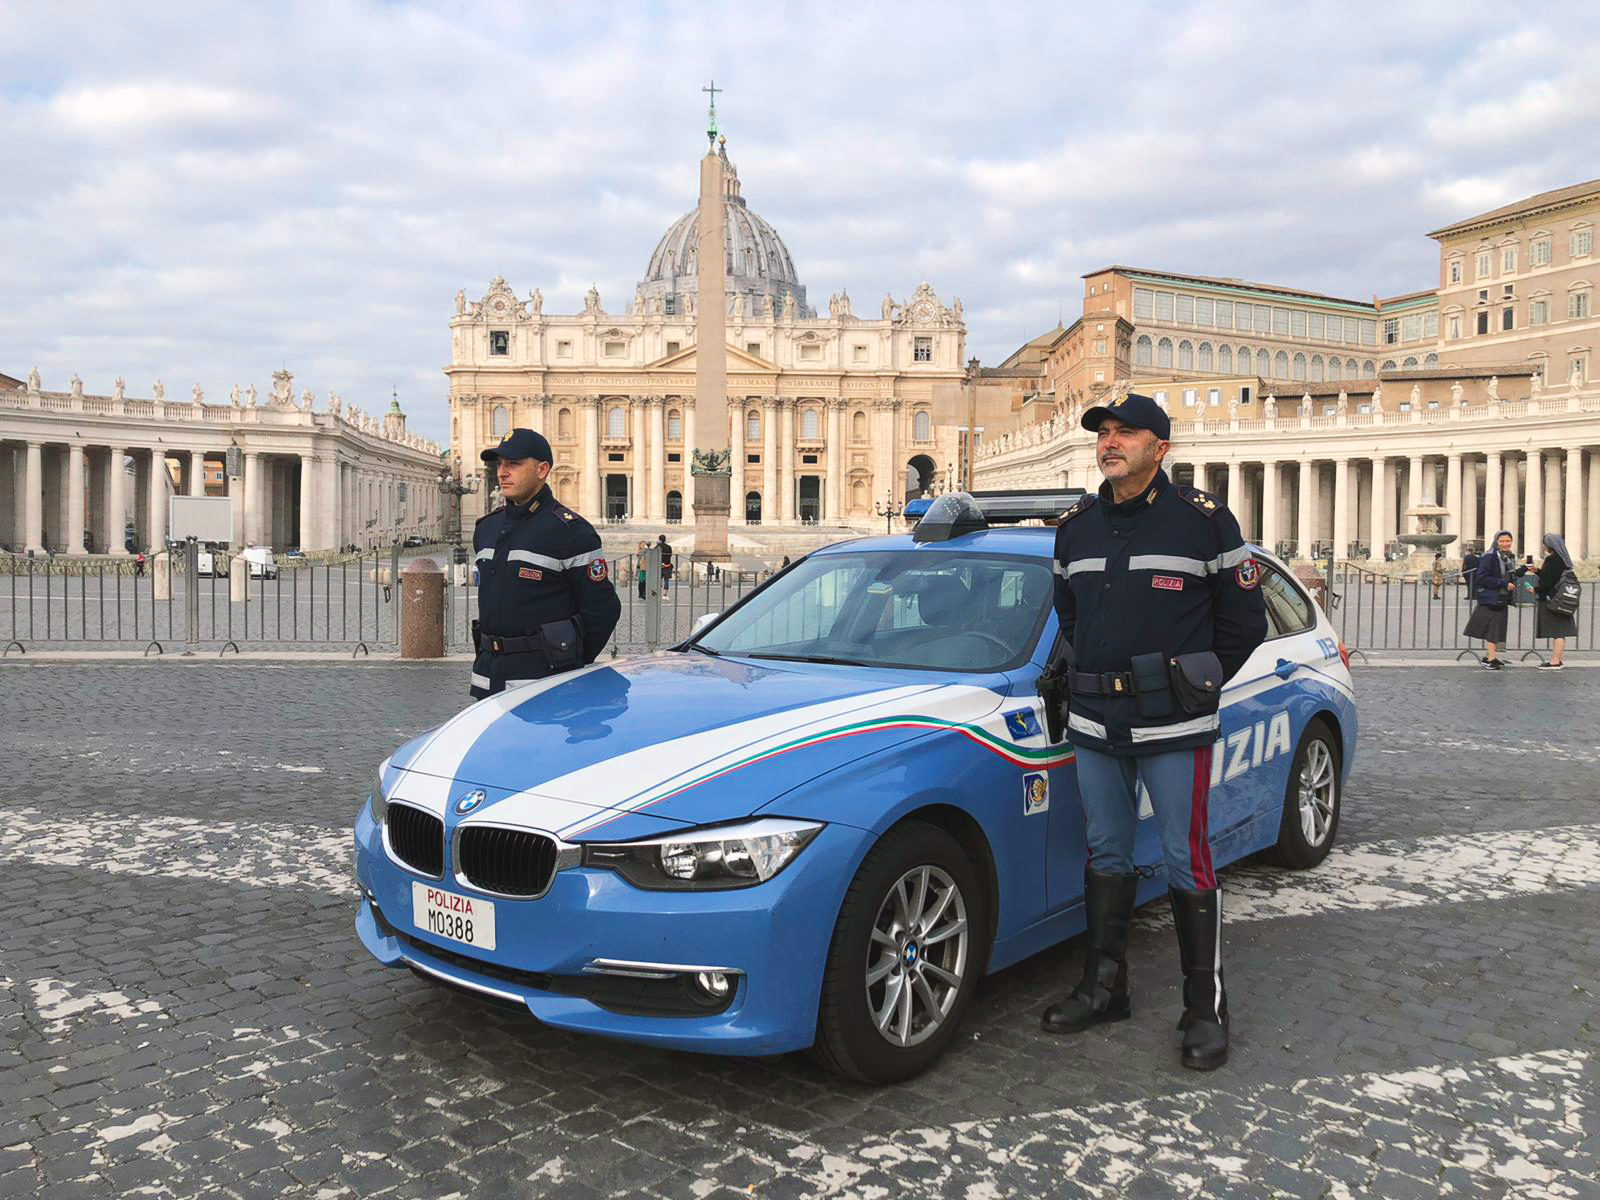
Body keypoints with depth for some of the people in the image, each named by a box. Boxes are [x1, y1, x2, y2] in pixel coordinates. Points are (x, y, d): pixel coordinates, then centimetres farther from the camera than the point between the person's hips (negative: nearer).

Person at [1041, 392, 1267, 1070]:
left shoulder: (1203, 520, -4)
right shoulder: (1075, 527, 10)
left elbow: (1245, 620, 2)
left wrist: (1197, 683, 3)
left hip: (1173, 728, -5)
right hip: (1093, 722, 5)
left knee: (1187, 863, 1)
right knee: (1107, 855, 14)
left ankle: (1206, 1009, 13)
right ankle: (1104, 986, 27)